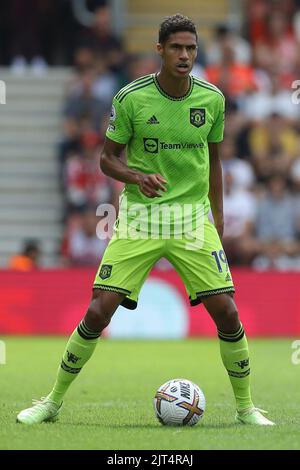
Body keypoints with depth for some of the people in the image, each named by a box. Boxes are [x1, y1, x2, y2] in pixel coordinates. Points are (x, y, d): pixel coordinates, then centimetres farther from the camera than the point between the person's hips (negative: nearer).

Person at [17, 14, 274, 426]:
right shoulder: (131, 98, -8)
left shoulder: (212, 99, 0)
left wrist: (217, 215, 13)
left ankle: (246, 408, 10)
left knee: (226, 312, -7)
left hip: (193, 218, 2)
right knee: (99, 312, -8)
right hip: (139, 217, -2)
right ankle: (53, 402, 8)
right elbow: (108, 158, 0)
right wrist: (137, 177, -20)